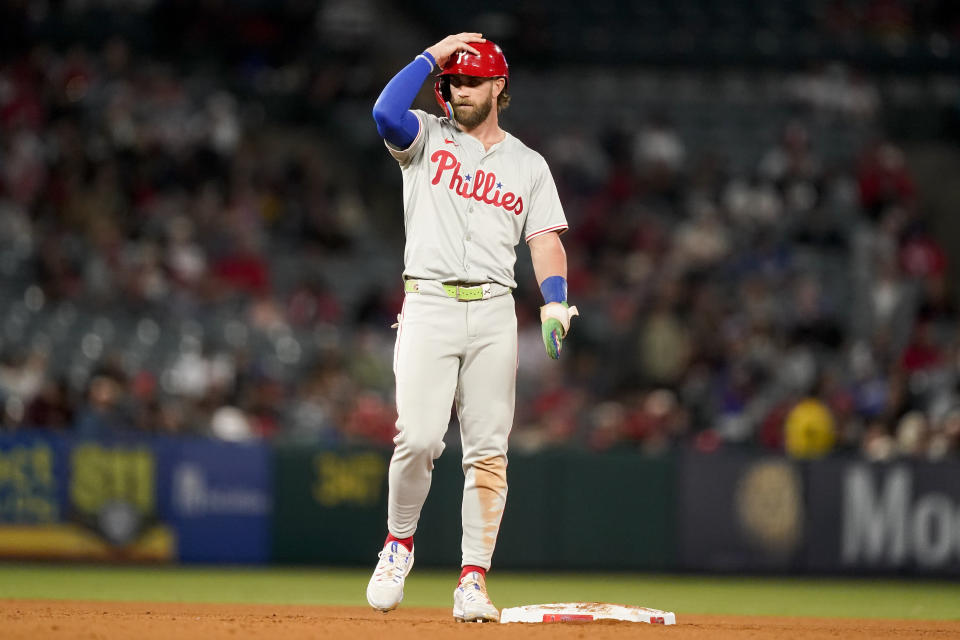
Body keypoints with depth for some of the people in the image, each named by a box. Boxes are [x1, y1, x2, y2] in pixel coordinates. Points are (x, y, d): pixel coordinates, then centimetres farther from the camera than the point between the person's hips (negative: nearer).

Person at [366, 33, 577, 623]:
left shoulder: (528, 164, 15)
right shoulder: (427, 138, 10)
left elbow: (546, 240, 7)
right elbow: (386, 113, -12)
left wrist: (555, 304, -10)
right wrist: (433, 56, -4)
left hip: (493, 312, 2)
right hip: (428, 305, -2)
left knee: (487, 450, -3)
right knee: (419, 438, -14)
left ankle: (473, 580, -1)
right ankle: (400, 543, 10)